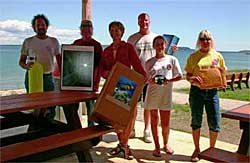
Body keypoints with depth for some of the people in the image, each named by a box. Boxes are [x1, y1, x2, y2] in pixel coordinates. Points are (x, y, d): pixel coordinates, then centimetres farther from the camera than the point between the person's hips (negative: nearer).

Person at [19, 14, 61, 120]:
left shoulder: (54, 41, 7)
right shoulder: (28, 42, 3)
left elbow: (59, 61, 4)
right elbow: (21, 61, 6)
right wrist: (26, 66, -19)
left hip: (48, 77, 1)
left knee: (50, 111, 0)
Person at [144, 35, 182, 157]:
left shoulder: (172, 59, 3)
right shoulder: (149, 62, 5)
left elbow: (179, 76, 5)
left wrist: (169, 80, -13)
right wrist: (150, 81, -13)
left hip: (166, 94, -1)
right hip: (152, 94, 1)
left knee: (165, 123, 5)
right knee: (154, 121, 7)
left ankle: (166, 144, 28)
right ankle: (157, 146, 20)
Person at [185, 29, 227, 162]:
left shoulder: (217, 56, 7)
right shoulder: (193, 57, 4)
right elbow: (188, 75, 6)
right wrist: (193, 80, -16)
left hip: (212, 91, 1)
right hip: (196, 91, -1)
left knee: (214, 122, 1)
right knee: (196, 121, 6)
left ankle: (212, 149, 24)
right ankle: (197, 149, 23)